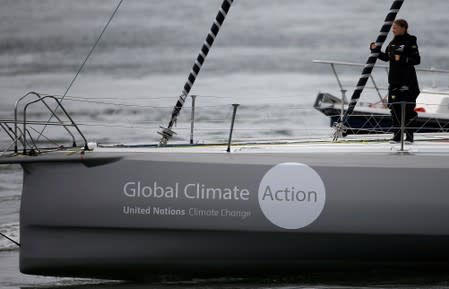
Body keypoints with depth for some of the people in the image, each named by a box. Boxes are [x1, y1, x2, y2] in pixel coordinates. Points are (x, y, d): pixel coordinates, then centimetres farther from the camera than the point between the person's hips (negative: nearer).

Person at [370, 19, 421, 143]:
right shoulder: (393, 43, 14)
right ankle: (397, 135, 9)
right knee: (394, 108, 4)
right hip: (394, 80, 7)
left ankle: (409, 136, -2)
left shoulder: (410, 42, -6)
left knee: (407, 109, -7)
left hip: (407, 80, -7)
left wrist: (402, 59, -21)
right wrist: (375, 51, 9)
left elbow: (417, 60, -10)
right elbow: (386, 57, 22)